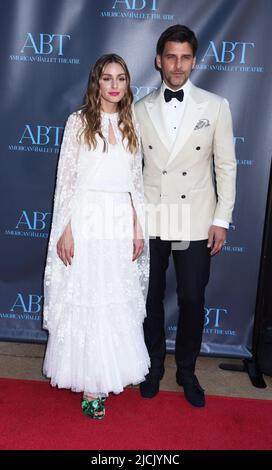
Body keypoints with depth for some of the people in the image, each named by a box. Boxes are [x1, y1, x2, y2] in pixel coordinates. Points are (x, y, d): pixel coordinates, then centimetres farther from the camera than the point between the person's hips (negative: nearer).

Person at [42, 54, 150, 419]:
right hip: (86, 221, -4)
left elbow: (136, 182, 12)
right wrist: (66, 230, -10)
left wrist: (138, 228, 7)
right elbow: (66, 179, -3)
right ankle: (89, 383, 16)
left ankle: (108, 374, 25)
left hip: (121, 224, 4)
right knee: (83, 300, 2)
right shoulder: (79, 122, 1)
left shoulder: (131, 126, 12)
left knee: (118, 303, 8)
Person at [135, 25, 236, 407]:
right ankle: (154, 367, 33)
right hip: (149, 221, 1)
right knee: (151, 299, 12)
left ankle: (187, 371, 30)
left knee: (192, 301, 7)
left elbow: (226, 166, 1)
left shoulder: (215, 107, 0)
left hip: (196, 223, -1)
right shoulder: (141, 109, 3)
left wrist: (222, 220, -3)